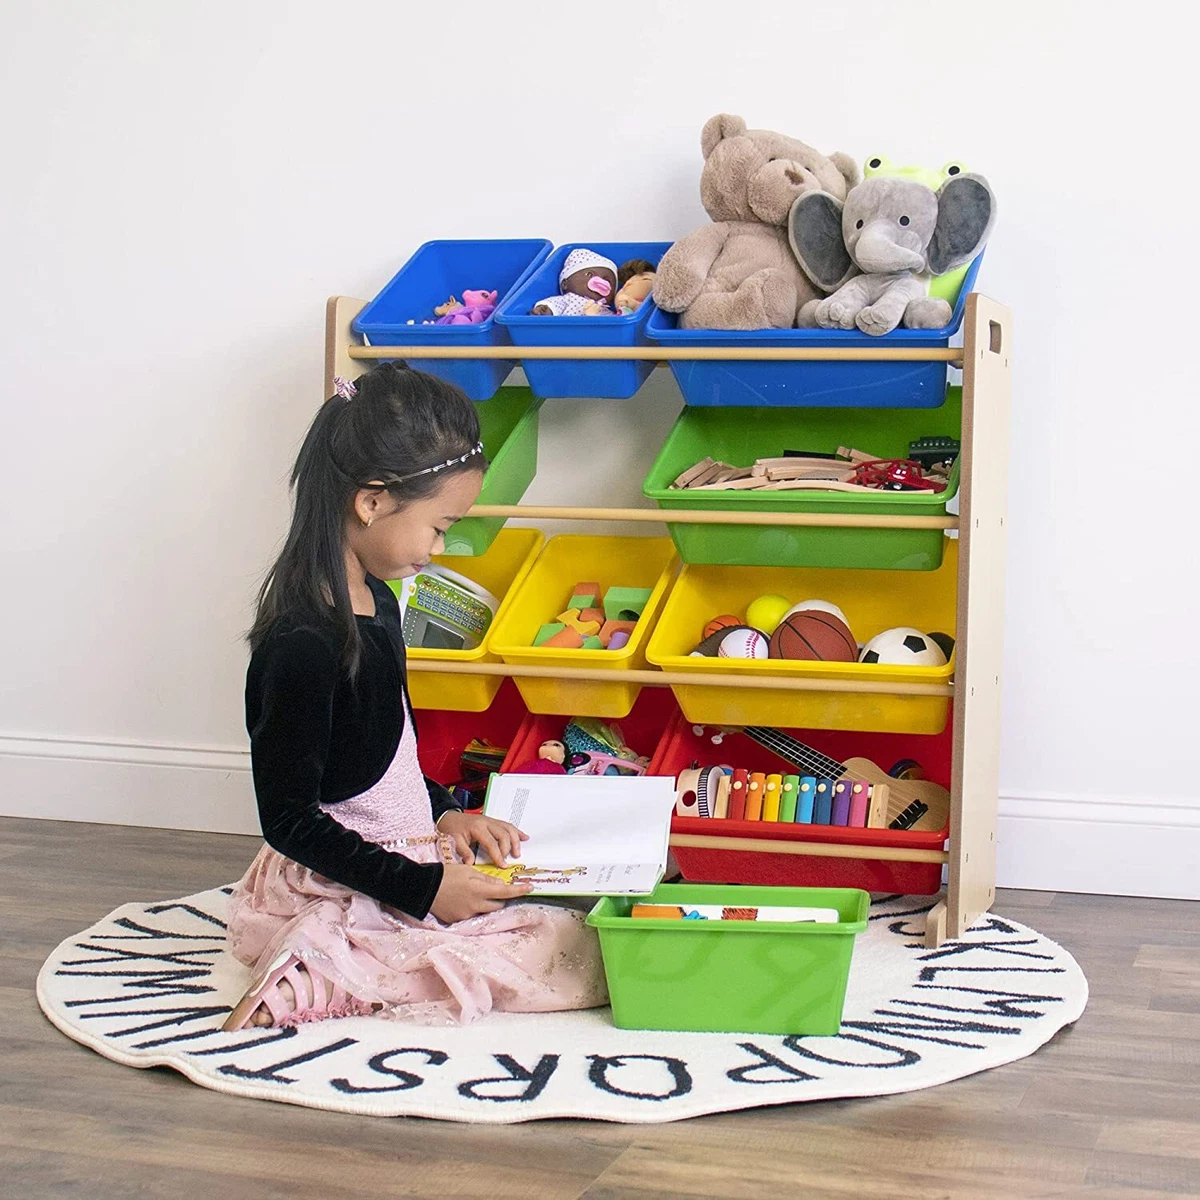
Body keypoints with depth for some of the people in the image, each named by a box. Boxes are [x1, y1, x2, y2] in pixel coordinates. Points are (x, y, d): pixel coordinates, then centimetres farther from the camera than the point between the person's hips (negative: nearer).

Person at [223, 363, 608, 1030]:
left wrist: (443, 813, 6)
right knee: (575, 956, -9)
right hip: (338, 891, -10)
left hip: (401, 852, 10)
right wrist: (424, 888, -20)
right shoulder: (302, 643, -25)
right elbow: (289, 819, -21)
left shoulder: (373, 598, 6)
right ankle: (314, 983, -11)